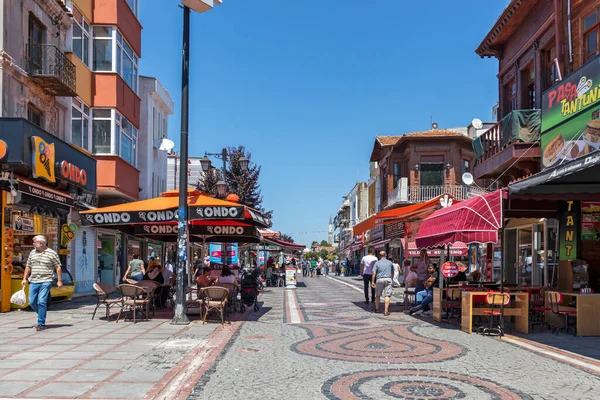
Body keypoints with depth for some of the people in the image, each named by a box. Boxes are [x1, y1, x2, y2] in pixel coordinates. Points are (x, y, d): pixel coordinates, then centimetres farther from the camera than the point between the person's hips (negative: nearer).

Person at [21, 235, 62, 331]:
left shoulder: (52, 253, -2)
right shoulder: (32, 253, 13)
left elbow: (58, 267, -1)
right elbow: (28, 266, 19)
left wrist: (59, 280, -5)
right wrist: (24, 279, 12)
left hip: (46, 281, -5)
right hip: (33, 281, 5)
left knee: (41, 302, -11)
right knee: (32, 302, 4)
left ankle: (41, 323, -3)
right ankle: (42, 316, 28)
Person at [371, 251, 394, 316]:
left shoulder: (377, 263, 1)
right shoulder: (390, 262, 7)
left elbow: (374, 273, -6)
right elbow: (392, 272, 16)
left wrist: (372, 282, -3)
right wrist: (391, 279, 30)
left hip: (379, 279, 0)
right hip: (388, 279, 0)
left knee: (377, 295, 16)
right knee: (387, 295, -4)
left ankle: (377, 309, 28)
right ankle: (386, 310, -13)